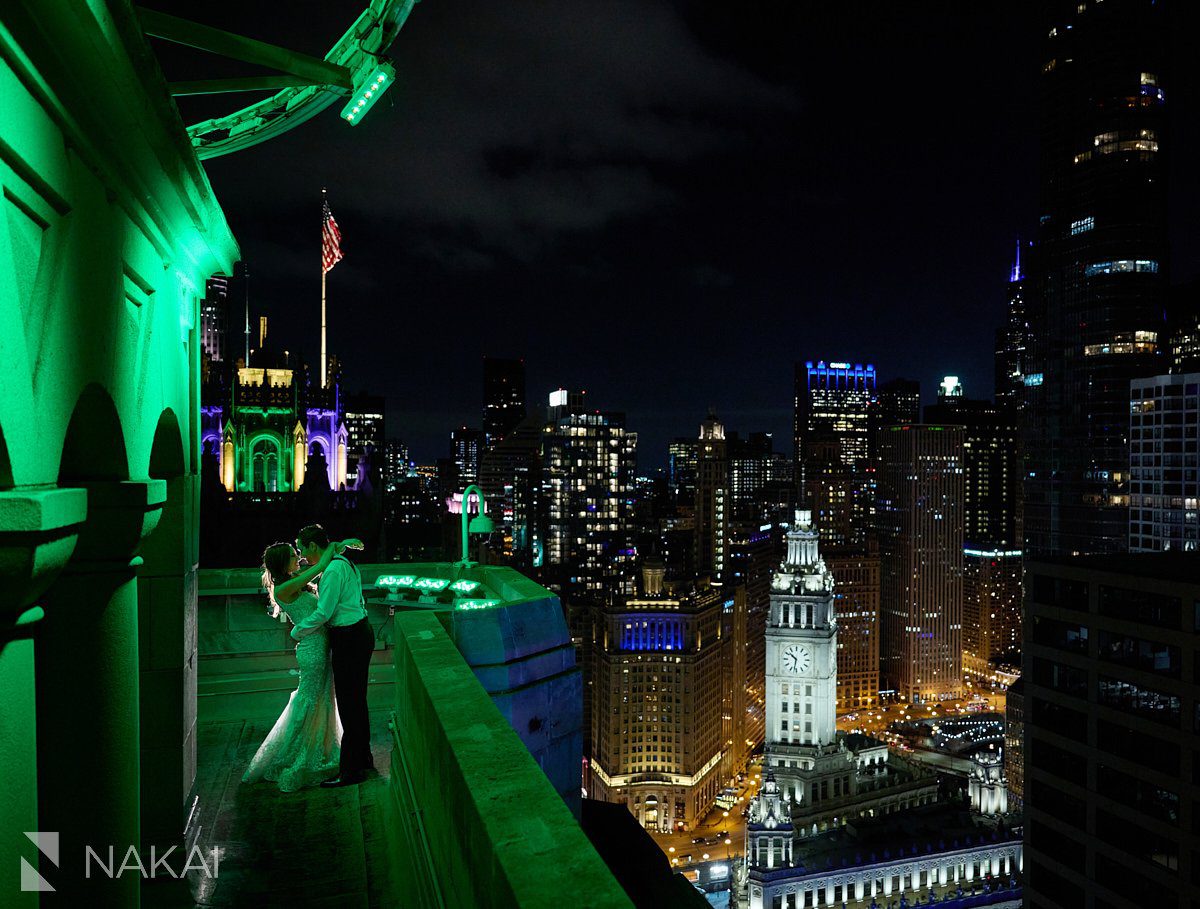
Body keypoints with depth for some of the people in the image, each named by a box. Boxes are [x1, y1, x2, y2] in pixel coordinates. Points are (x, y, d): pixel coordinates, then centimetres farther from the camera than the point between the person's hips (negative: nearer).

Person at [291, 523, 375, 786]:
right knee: (357, 700, 19)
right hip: (359, 634, 10)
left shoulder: (333, 570, -19)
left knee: (348, 703, -3)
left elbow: (323, 612, -20)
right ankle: (363, 758, 31)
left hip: (349, 640, -10)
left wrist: (297, 632, -6)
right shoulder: (343, 563, 13)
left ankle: (351, 770, 5)